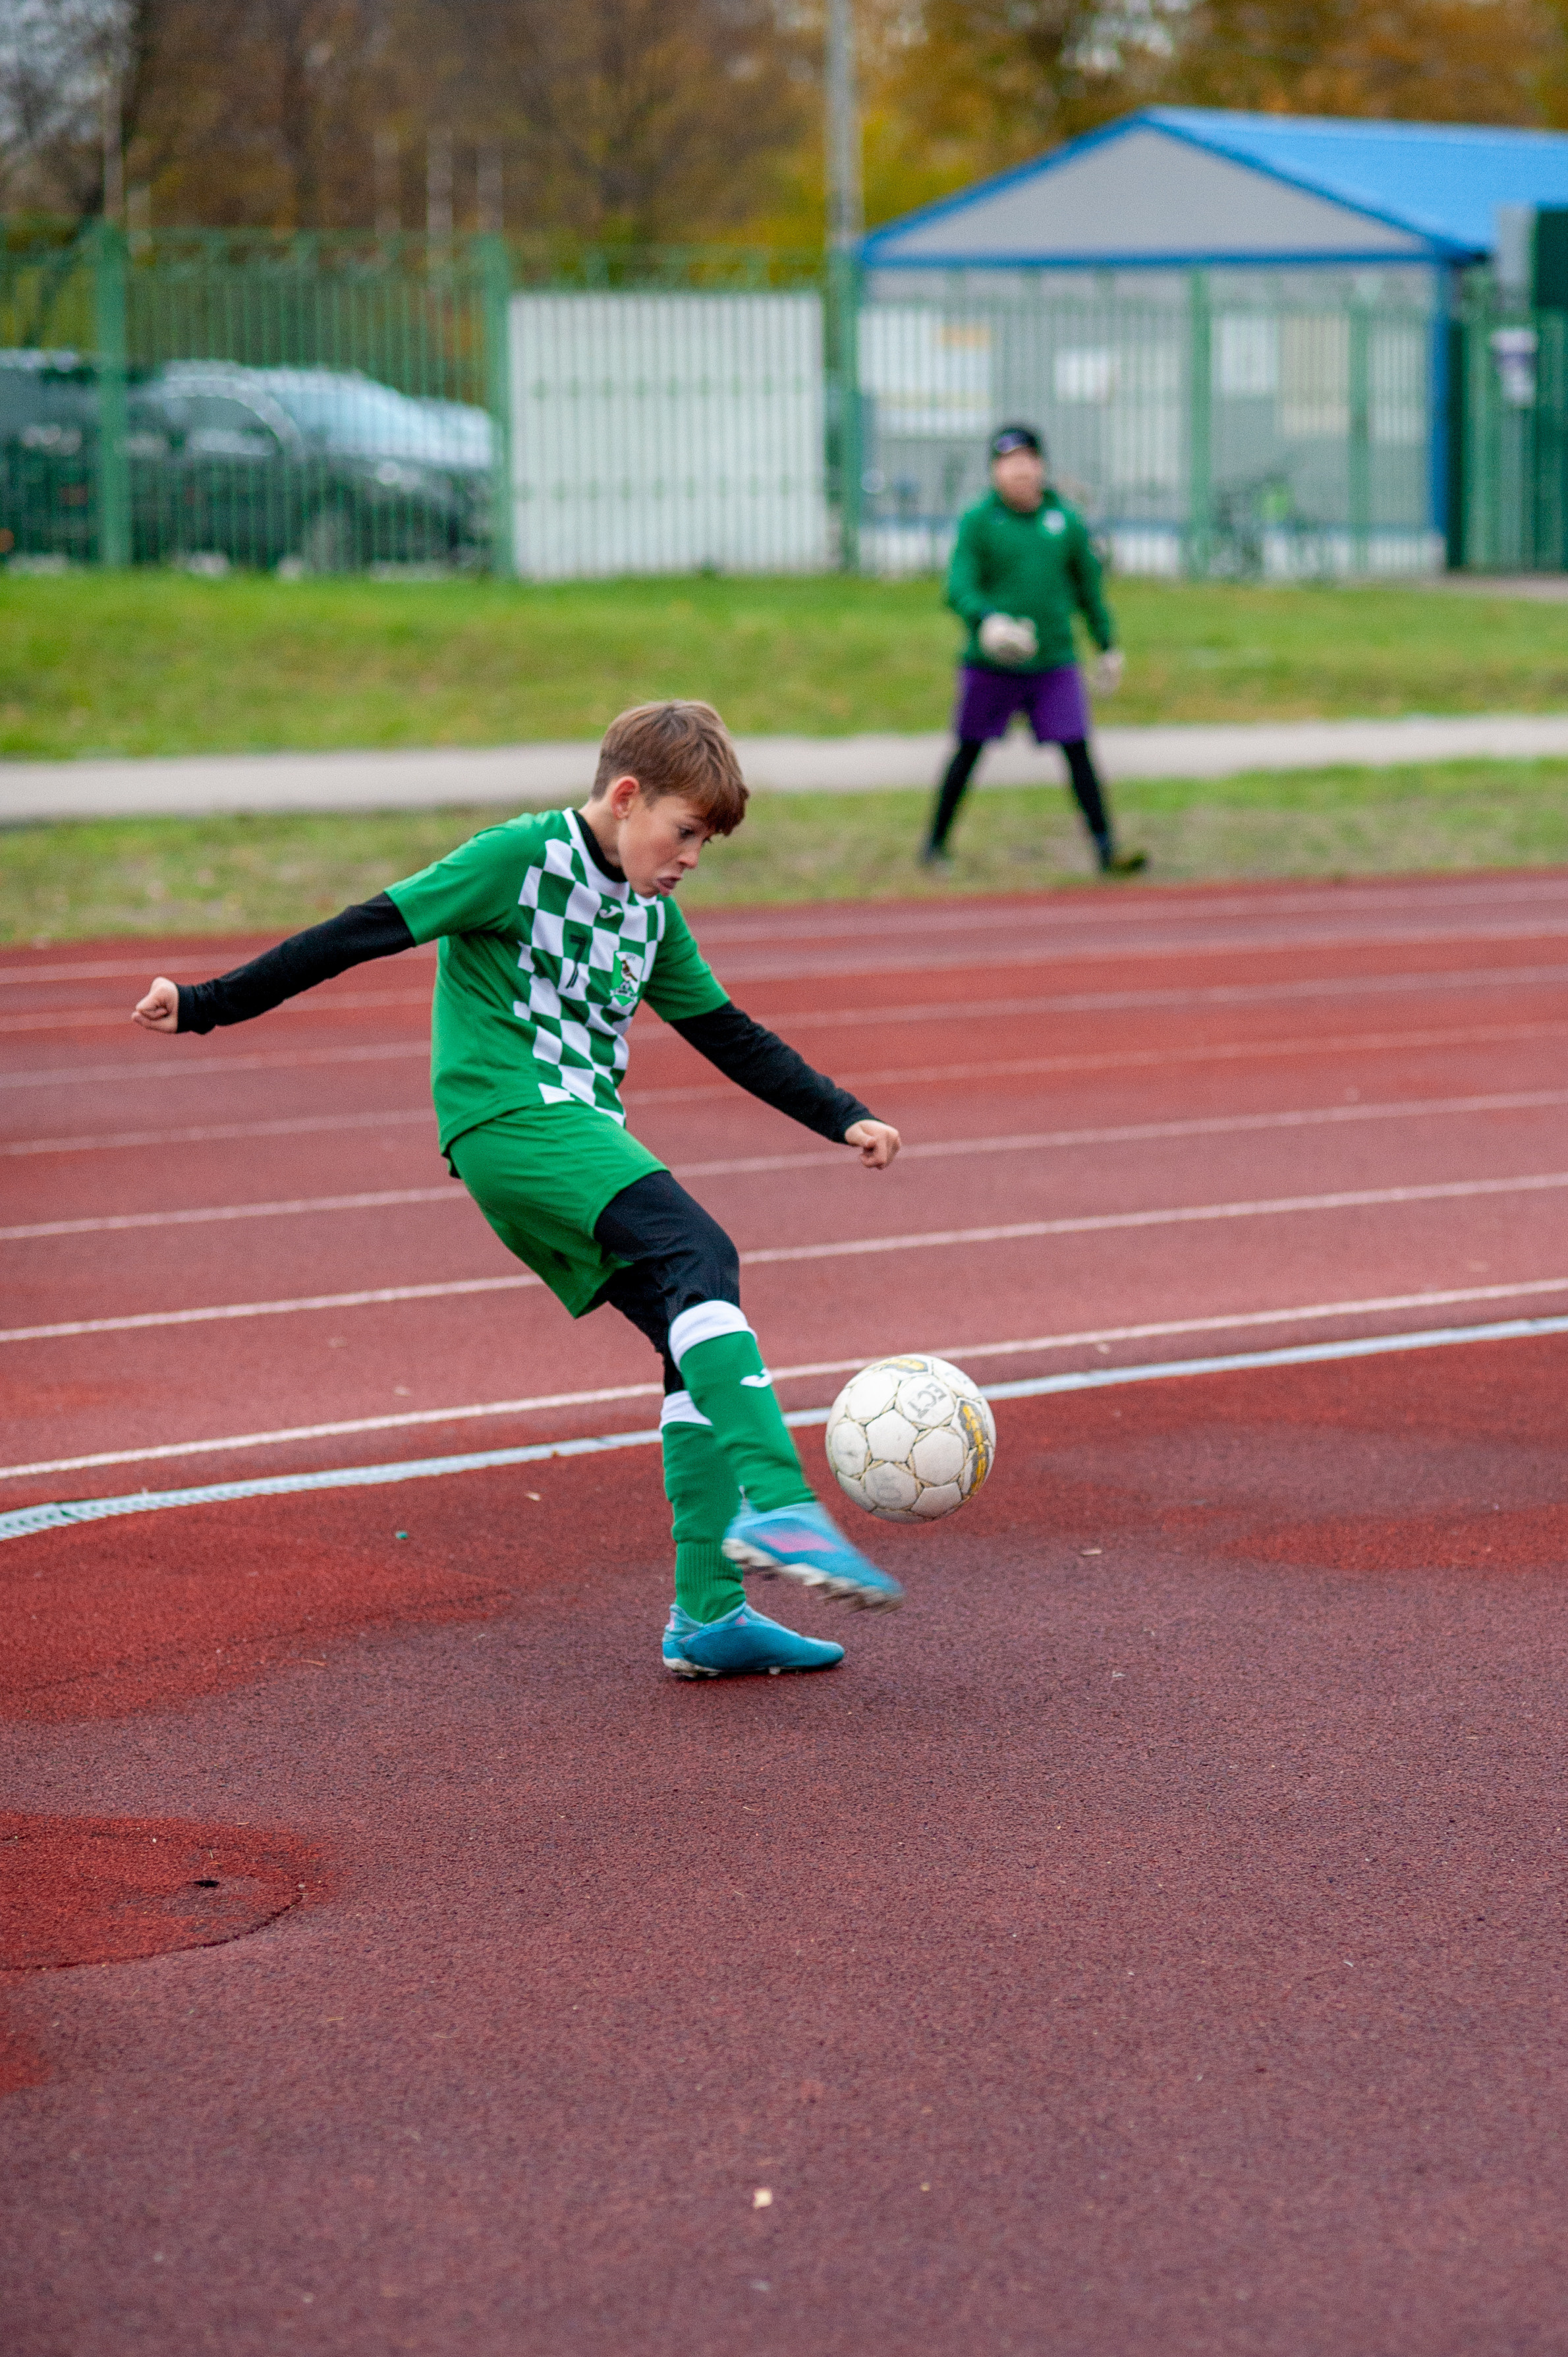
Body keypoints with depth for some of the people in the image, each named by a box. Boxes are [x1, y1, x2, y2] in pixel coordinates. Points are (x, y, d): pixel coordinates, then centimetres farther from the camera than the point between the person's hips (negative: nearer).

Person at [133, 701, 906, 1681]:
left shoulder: (652, 914, 18)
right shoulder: (522, 857, -6)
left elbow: (731, 1037, 27)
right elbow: (368, 932, -8)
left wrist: (845, 1119, 21)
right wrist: (207, 1005, -9)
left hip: (587, 1137, 9)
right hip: (508, 1117, -9)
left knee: (700, 1348, -2)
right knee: (701, 1255, -27)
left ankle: (708, 1616, -2)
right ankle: (778, 1507, -40)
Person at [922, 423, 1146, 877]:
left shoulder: (1066, 522, 4)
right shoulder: (977, 523, -5)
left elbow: (1088, 588, 15)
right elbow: (960, 588, -15)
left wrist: (1108, 647, 17)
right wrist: (988, 620, -34)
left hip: (1054, 663, 2)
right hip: (990, 665, -2)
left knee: (1078, 752, -7)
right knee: (968, 753, 8)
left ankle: (1106, 850, -7)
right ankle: (936, 845, 22)